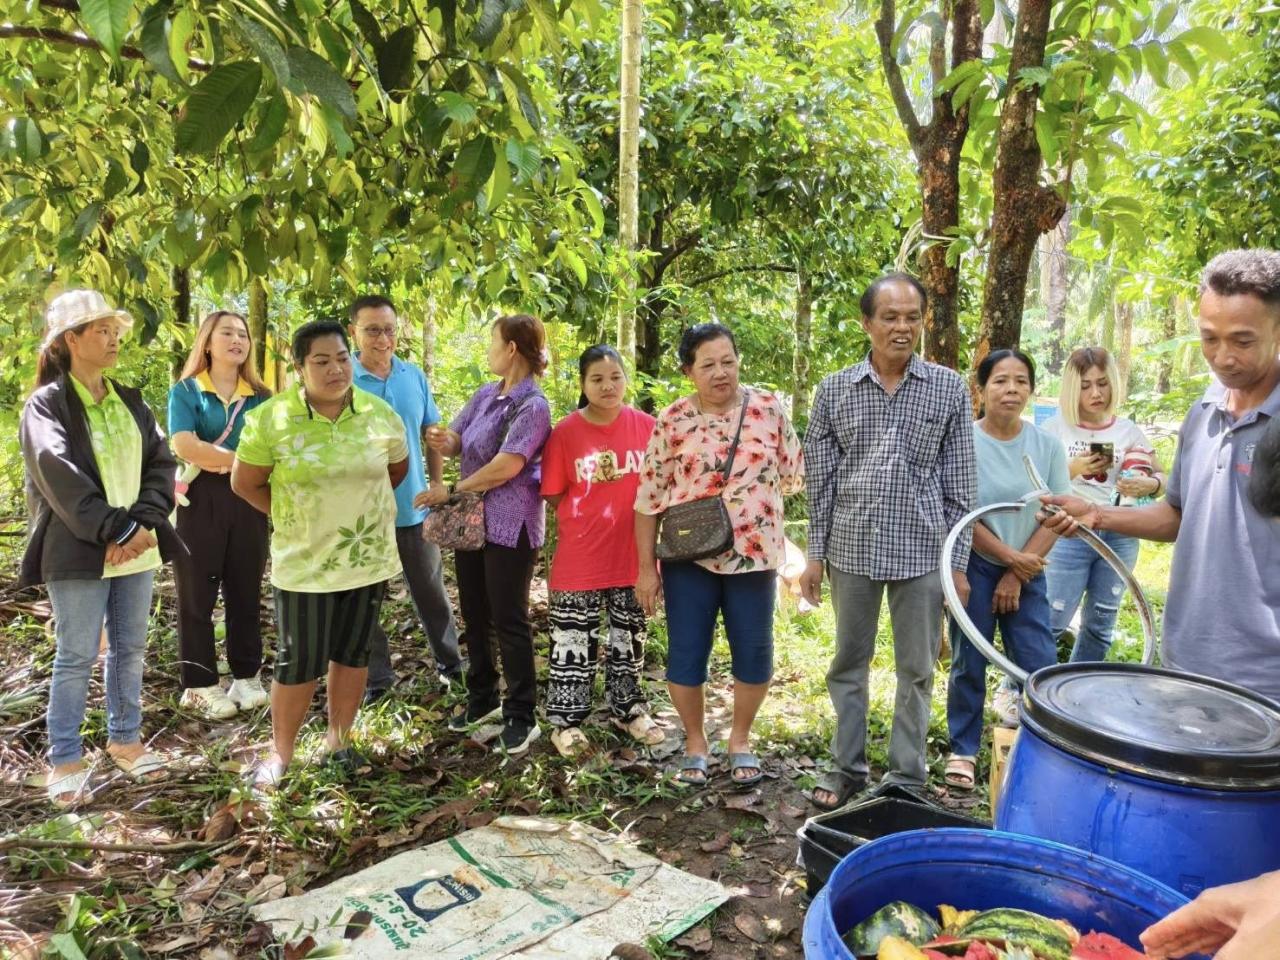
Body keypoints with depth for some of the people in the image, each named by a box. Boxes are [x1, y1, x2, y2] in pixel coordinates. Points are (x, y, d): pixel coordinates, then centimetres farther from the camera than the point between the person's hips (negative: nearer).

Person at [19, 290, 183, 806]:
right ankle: (65, 759, 15)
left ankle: (125, 739, 27)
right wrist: (117, 530, -20)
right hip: (79, 552, -5)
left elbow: (162, 462, 4)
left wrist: (144, 523, -11)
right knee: (77, 656, 2)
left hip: (136, 546, 5)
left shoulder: (130, 401, 11)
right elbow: (60, 475, -17)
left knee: (130, 649, 12)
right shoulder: (47, 404, -6)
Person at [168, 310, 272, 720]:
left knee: (246, 591, 10)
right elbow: (184, 447, -15)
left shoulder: (260, 396, 10)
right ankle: (200, 685, 13)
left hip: (248, 501, 3)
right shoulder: (186, 391, 0)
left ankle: (246, 676, 22)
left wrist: (215, 459, -11)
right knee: (198, 594, 4)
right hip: (201, 502, -3)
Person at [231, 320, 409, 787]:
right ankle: (281, 752, 24)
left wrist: (357, 502, 9)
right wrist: (293, 515, -1)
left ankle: (339, 738, 32)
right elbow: (245, 483, -2)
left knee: (352, 652, 15)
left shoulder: (380, 413, -4)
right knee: (299, 661, 5)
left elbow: (397, 469, 12)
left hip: (369, 557, 3)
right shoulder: (270, 418, -11)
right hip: (303, 562, -3)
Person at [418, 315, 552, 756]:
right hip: (471, 519, 8)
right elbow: (458, 442, 12)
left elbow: (504, 468, -21)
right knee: (474, 615, 16)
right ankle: (482, 698, 33)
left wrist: (451, 491, -12)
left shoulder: (533, 406, -16)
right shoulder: (485, 395, 9)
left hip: (510, 526, -8)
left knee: (509, 621, 0)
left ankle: (521, 716, 14)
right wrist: (442, 441, -13)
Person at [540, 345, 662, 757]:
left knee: (629, 638, 17)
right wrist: (588, 520, -7)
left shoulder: (646, 426, -3)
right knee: (574, 642, 7)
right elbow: (553, 495, -2)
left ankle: (628, 709, 35)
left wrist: (633, 520, -2)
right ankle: (566, 721, 22)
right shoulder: (565, 432, -8)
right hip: (580, 557, -2)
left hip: (633, 553, 3)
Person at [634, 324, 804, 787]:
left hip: (753, 554, 1)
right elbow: (649, 498, -3)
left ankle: (740, 740, 30)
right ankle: (695, 743, 25)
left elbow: (793, 474, 8)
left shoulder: (769, 409, -1)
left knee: (754, 652, 8)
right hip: (689, 557, 0)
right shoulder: (672, 421, -4)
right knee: (686, 653, 5)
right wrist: (646, 567, -4)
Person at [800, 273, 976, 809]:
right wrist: (815, 554, 3)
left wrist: (959, 564, -1)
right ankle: (847, 768, 28)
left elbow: (959, 485, 1)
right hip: (852, 549, 1)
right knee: (848, 665, 12)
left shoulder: (949, 390, 0)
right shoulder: (834, 390, 1)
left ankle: (906, 777, 25)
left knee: (916, 671, 9)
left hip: (922, 553, -1)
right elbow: (820, 481, 4)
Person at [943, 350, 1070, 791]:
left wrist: (1017, 573, -6)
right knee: (969, 663, 4)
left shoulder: (1048, 445, -1)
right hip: (975, 565, -2)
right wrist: (1009, 556, -9)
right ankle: (962, 751, 19)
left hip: (1027, 569, 3)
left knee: (1039, 664, 0)